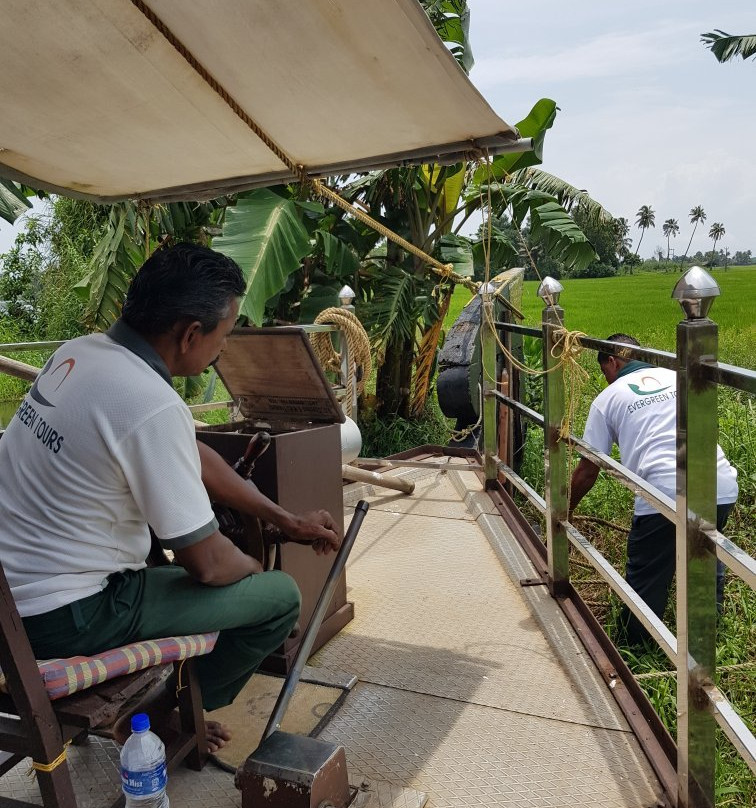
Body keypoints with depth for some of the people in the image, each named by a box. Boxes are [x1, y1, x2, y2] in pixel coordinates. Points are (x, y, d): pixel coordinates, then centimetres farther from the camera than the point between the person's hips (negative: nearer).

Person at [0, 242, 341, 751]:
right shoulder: (153, 407, -28)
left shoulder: (79, 351, 1)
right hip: (63, 622, -9)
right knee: (280, 597, -3)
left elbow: (194, 457, 8)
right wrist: (255, 570, 4)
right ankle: (167, 716, 18)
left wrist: (288, 522, 12)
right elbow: (209, 565, -20)